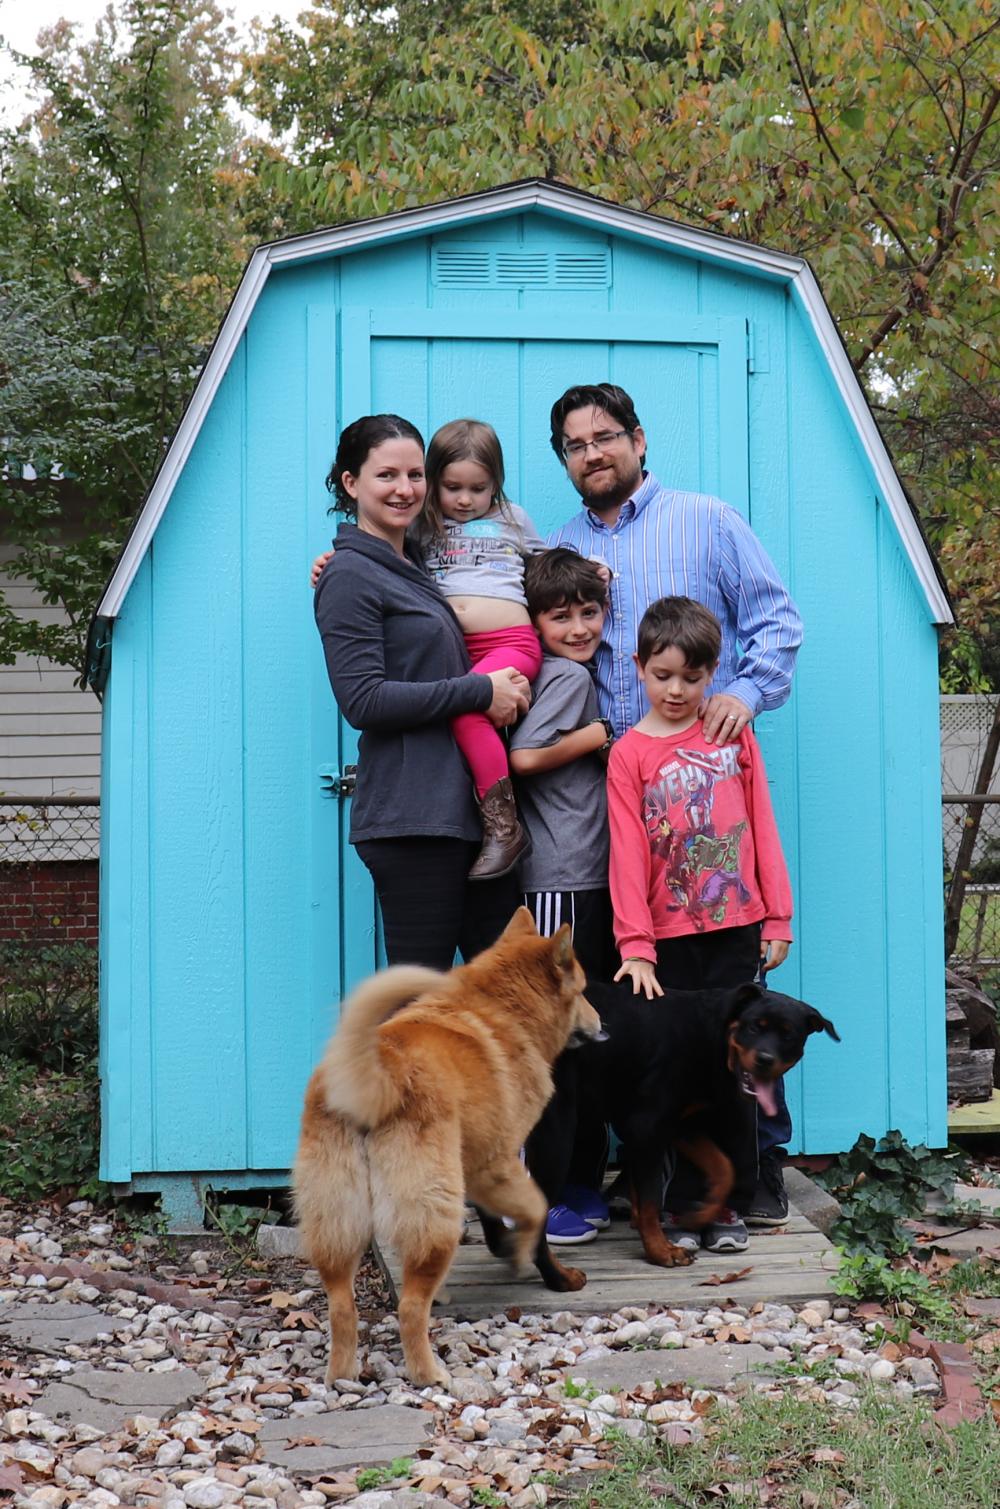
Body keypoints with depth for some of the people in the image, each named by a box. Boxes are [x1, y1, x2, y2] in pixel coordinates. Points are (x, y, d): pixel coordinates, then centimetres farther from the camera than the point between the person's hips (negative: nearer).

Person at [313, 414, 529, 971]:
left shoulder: (415, 565, 19)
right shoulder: (350, 575, -6)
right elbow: (362, 700, -15)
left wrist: (506, 689, 7)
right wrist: (480, 691, -13)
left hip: (468, 808, 8)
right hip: (410, 819, -8)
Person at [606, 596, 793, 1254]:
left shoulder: (734, 735, 6)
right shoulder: (630, 753, 0)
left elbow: (762, 829, 7)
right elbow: (628, 855, -5)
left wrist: (778, 919, 3)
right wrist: (635, 946, -11)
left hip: (736, 929, 2)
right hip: (668, 937, -1)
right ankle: (677, 1206, 10)